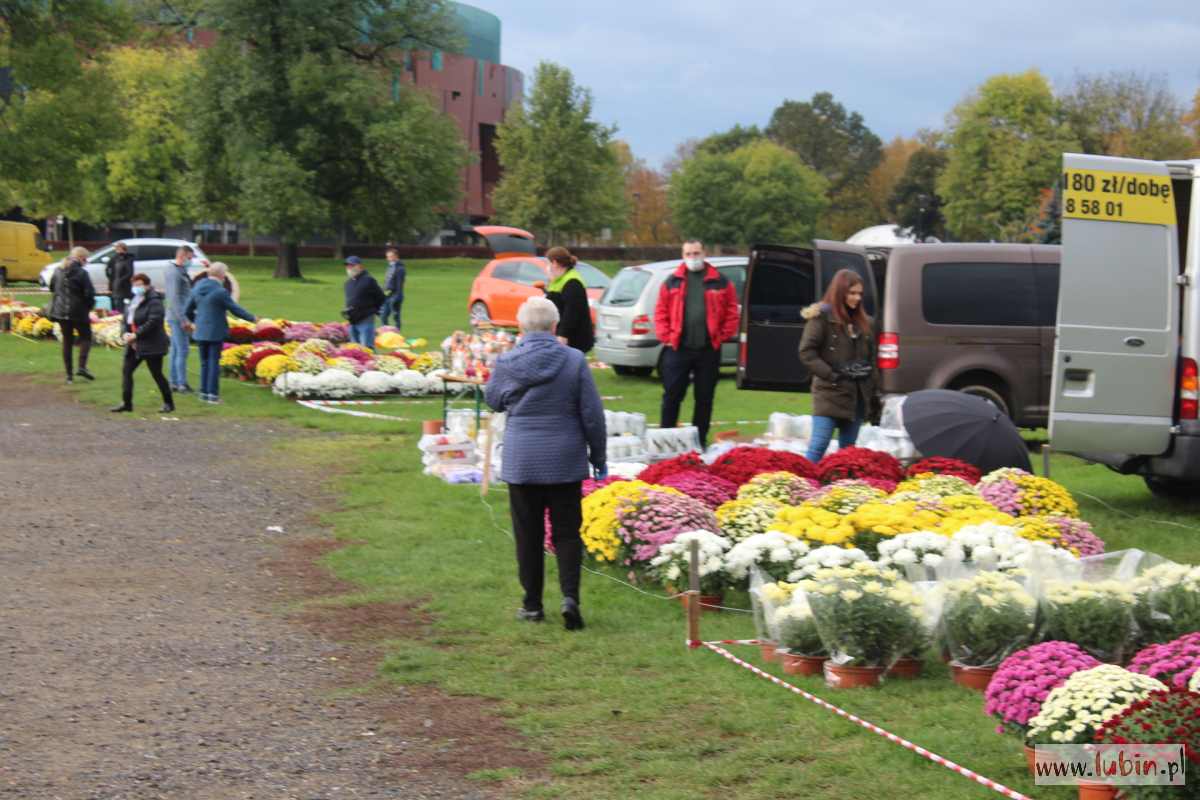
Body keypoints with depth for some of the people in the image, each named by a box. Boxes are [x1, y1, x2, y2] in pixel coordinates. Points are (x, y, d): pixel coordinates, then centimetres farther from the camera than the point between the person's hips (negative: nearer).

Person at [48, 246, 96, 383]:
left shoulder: (58, 271, 4)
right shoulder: (81, 273, -15)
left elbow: (52, 288, 15)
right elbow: (89, 293, -16)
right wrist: (89, 306, 2)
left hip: (60, 310, 5)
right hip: (78, 311, -5)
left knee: (67, 341, 13)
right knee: (86, 337, 10)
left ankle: (69, 373, 12)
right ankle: (82, 367, -7)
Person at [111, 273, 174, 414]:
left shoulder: (154, 301, -13)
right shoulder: (133, 301, 14)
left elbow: (153, 322, -23)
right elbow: (124, 319, 12)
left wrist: (135, 335, -22)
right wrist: (124, 333, -8)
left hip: (152, 346, -8)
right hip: (135, 345, 8)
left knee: (157, 374, -2)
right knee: (126, 370, 4)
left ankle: (168, 403, 10)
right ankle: (126, 403, 9)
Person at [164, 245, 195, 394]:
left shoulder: (179, 271, 15)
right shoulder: (175, 273, -16)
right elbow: (174, 298, -22)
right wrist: (183, 320, -24)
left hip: (176, 318, 10)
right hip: (177, 317, -10)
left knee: (176, 350, 12)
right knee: (182, 350, -9)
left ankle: (174, 383, 16)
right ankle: (182, 384, -8)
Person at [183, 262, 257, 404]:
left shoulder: (197, 288, 4)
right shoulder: (220, 292, -16)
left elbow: (187, 310, 12)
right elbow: (235, 309, -11)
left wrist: (193, 321, 32)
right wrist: (252, 318, 3)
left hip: (200, 333, 6)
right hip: (215, 332, -6)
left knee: (204, 362, 14)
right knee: (214, 362, 0)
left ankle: (204, 392, 17)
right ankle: (212, 394, 1)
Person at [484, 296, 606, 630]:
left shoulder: (506, 364, -7)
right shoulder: (574, 361, -8)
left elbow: (492, 399, 14)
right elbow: (592, 415, -4)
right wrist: (598, 457, 7)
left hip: (521, 462, 0)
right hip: (565, 462, 0)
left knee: (528, 534, 10)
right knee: (566, 533, 7)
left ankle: (532, 604, 15)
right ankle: (570, 596, -10)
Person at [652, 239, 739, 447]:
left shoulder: (720, 282, 5)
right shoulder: (672, 282, 8)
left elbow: (732, 313, 5)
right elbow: (661, 312, 6)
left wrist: (722, 336, -3)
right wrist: (666, 337, -4)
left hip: (709, 350, 0)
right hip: (678, 349, 0)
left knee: (704, 398, 6)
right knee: (672, 395, 0)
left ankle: (700, 441, 15)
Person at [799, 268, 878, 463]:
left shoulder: (863, 321, 15)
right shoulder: (822, 317, -6)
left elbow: (871, 356, 20)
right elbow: (806, 352, -10)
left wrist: (872, 389, 12)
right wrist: (831, 374, -15)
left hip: (858, 395, 7)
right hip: (830, 393, -7)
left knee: (848, 449, 10)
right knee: (818, 447, -12)